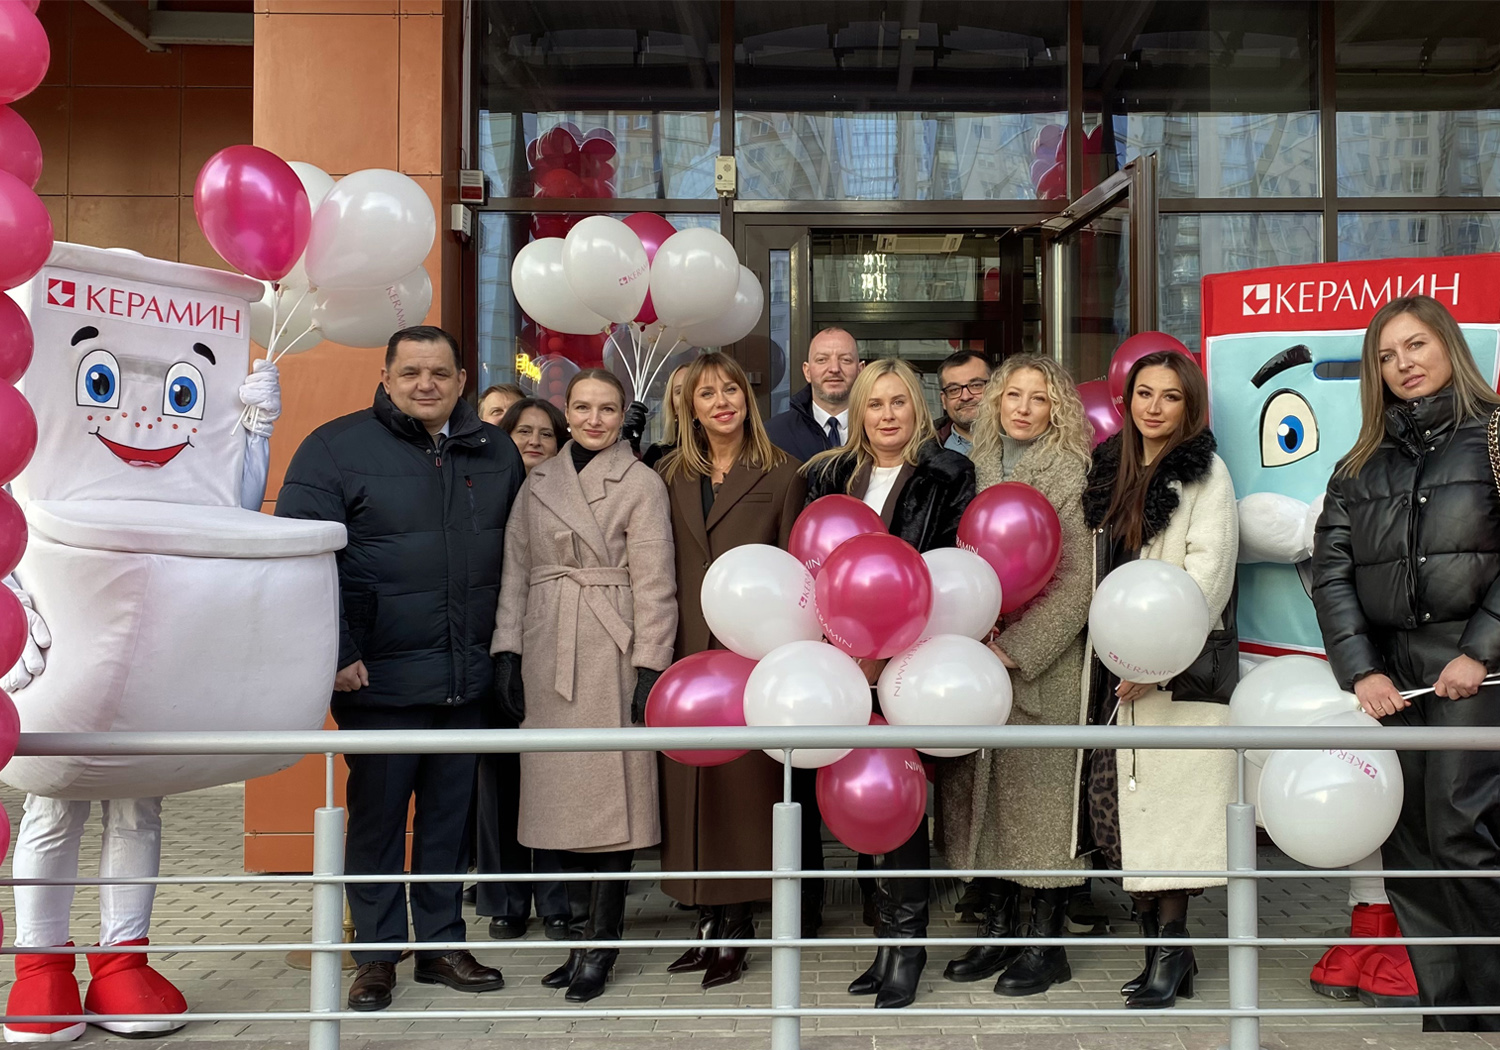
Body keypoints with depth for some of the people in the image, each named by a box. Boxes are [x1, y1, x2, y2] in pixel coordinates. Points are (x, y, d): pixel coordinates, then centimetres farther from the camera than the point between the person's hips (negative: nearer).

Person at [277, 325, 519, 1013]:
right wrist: (335, 653, -16)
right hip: (380, 676, -4)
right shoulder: (337, 447, -5)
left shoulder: (496, 453, 9)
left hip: (468, 680, 4)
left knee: (450, 816, 13)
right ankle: (376, 956, 19)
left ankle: (441, 944, 26)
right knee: (376, 815, 6)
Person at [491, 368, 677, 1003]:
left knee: (609, 794, -4)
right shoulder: (538, 482, 13)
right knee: (561, 794, 7)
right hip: (547, 657, 4)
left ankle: (601, 945, 5)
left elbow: (654, 584, -5)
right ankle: (580, 931, 17)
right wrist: (507, 653, 4)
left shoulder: (641, 483, -1)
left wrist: (650, 668, -11)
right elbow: (515, 573, 12)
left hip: (610, 656, -4)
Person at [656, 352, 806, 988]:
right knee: (689, 785, 5)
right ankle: (708, 921, 15)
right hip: (686, 646, 4)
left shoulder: (781, 475, 3)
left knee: (743, 784, -1)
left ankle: (736, 931, 7)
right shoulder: (671, 475, 13)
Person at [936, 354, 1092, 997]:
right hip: (974, 662, 5)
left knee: (1041, 793, -1)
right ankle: (997, 929, 22)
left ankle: (1046, 944, 10)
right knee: (981, 793, 9)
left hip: (1042, 665, -5)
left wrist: (1015, 649, -15)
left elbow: (1079, 581, -10)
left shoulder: (1070, 475, -4)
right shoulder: (974, 470, 10)